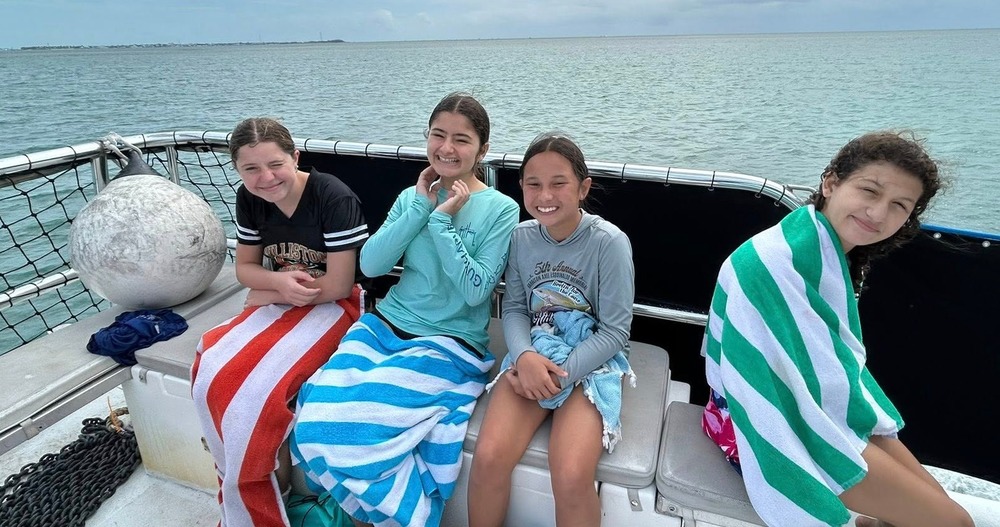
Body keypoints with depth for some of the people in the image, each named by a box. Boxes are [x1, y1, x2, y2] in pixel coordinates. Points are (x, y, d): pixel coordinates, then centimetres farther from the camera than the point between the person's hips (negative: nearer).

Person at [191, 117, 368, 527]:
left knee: (258, 388, -25)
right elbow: (244, 268, 9)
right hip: (278, 301, 7)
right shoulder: (249, 199, -1)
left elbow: (337, 286, -19)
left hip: (331, 307, -6)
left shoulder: (334, 198, -21)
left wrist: (271, 291, -9)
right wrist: (279, 281, -15)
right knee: (213, 373, -16)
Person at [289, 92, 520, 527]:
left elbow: (476, 291, -12)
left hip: (448, 344, -4)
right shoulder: (413, 196, 9)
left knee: (349, 425, -21)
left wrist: (442, 220, -13)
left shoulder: (500, 210, -4)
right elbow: (370, 266, -1)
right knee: (311, 421, -14)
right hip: (383, 326, 5)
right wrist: (420, 207, -7)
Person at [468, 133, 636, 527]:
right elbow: (514, 308, 3)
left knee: (571, 477, -25)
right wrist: (525, 356, -18)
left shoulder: (609, 242, -12)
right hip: (532, 353, 3)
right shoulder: (522, 236, 0)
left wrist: (560, 375, -18)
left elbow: (614, 331, -10)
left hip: (592, 362, -2)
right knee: (488, 457, -19)